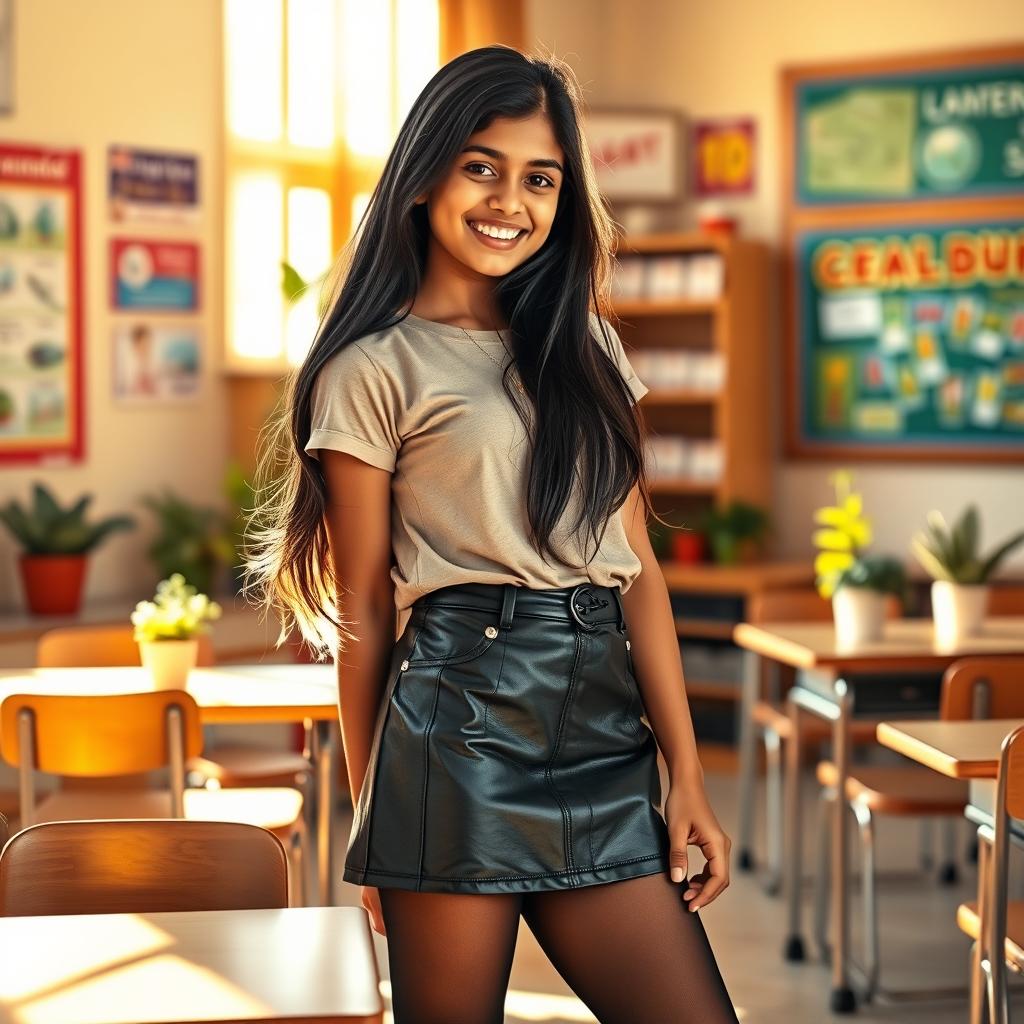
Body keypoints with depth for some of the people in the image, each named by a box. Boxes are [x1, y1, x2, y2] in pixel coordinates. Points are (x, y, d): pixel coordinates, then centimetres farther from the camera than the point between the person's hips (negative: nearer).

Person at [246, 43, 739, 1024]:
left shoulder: (586, 347, 16)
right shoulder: (376, 370, 0)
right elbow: (363, 612, 2)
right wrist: (374, 825, 5)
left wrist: (687, 775, 4)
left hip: (605, 741, 5)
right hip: (462, 730, -5)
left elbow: (639, 570, 11)